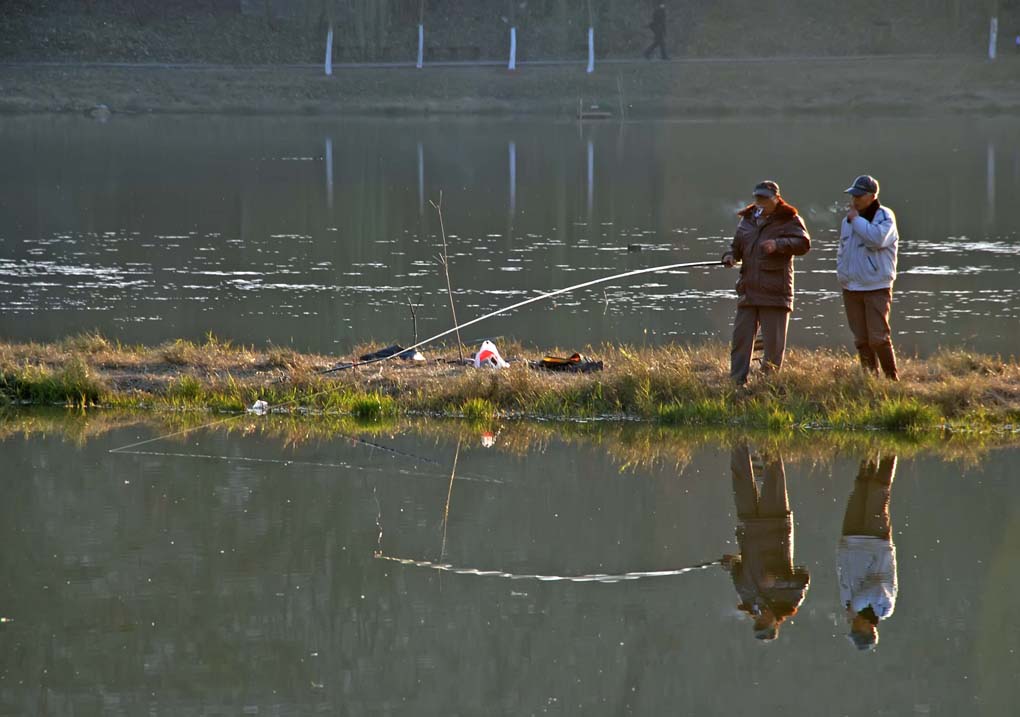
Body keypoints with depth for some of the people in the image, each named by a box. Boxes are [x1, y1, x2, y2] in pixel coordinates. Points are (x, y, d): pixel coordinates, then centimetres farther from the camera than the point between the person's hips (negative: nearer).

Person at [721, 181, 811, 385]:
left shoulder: (789, 220, -1)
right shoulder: (748, 220, 16)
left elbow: (804, 243, -13)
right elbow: (737, 245, 24)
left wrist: (778, 244, -26)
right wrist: (730, 256, 1)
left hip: (775, 293, -5)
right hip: (748, 290, 5)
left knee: (774, 341, 0)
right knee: (741, 336, 1)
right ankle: (737, 380, 4)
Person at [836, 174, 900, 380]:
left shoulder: (885, 216, -4)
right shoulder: (847, 221, 15)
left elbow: (877, 239, -24)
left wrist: (857, 220, -13)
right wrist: (842, 274, 11)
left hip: (877, 288, -6)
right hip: (851, 289, 6)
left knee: (879, 338, -12)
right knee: (861, 340, 6)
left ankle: (892, 378, -2)